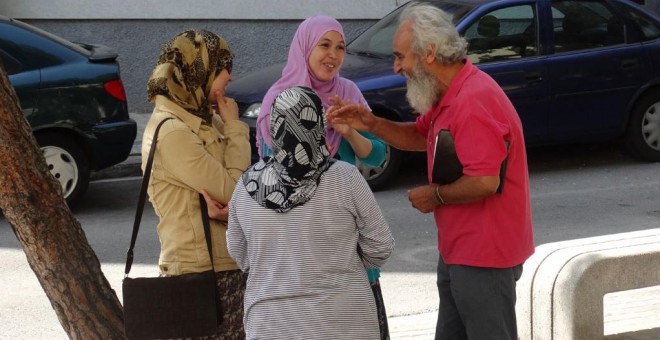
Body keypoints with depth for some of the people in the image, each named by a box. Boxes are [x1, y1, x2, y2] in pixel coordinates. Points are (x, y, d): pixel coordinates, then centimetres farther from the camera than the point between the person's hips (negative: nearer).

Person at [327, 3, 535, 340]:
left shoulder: (474, 100, -24)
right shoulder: (451, 95, 11)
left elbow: (485, 182, -30)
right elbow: (420, 136, 25)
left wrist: (435, 195, -13)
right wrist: (371, 124, 7)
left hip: (483, 256, -11)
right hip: (459, 252, 11)